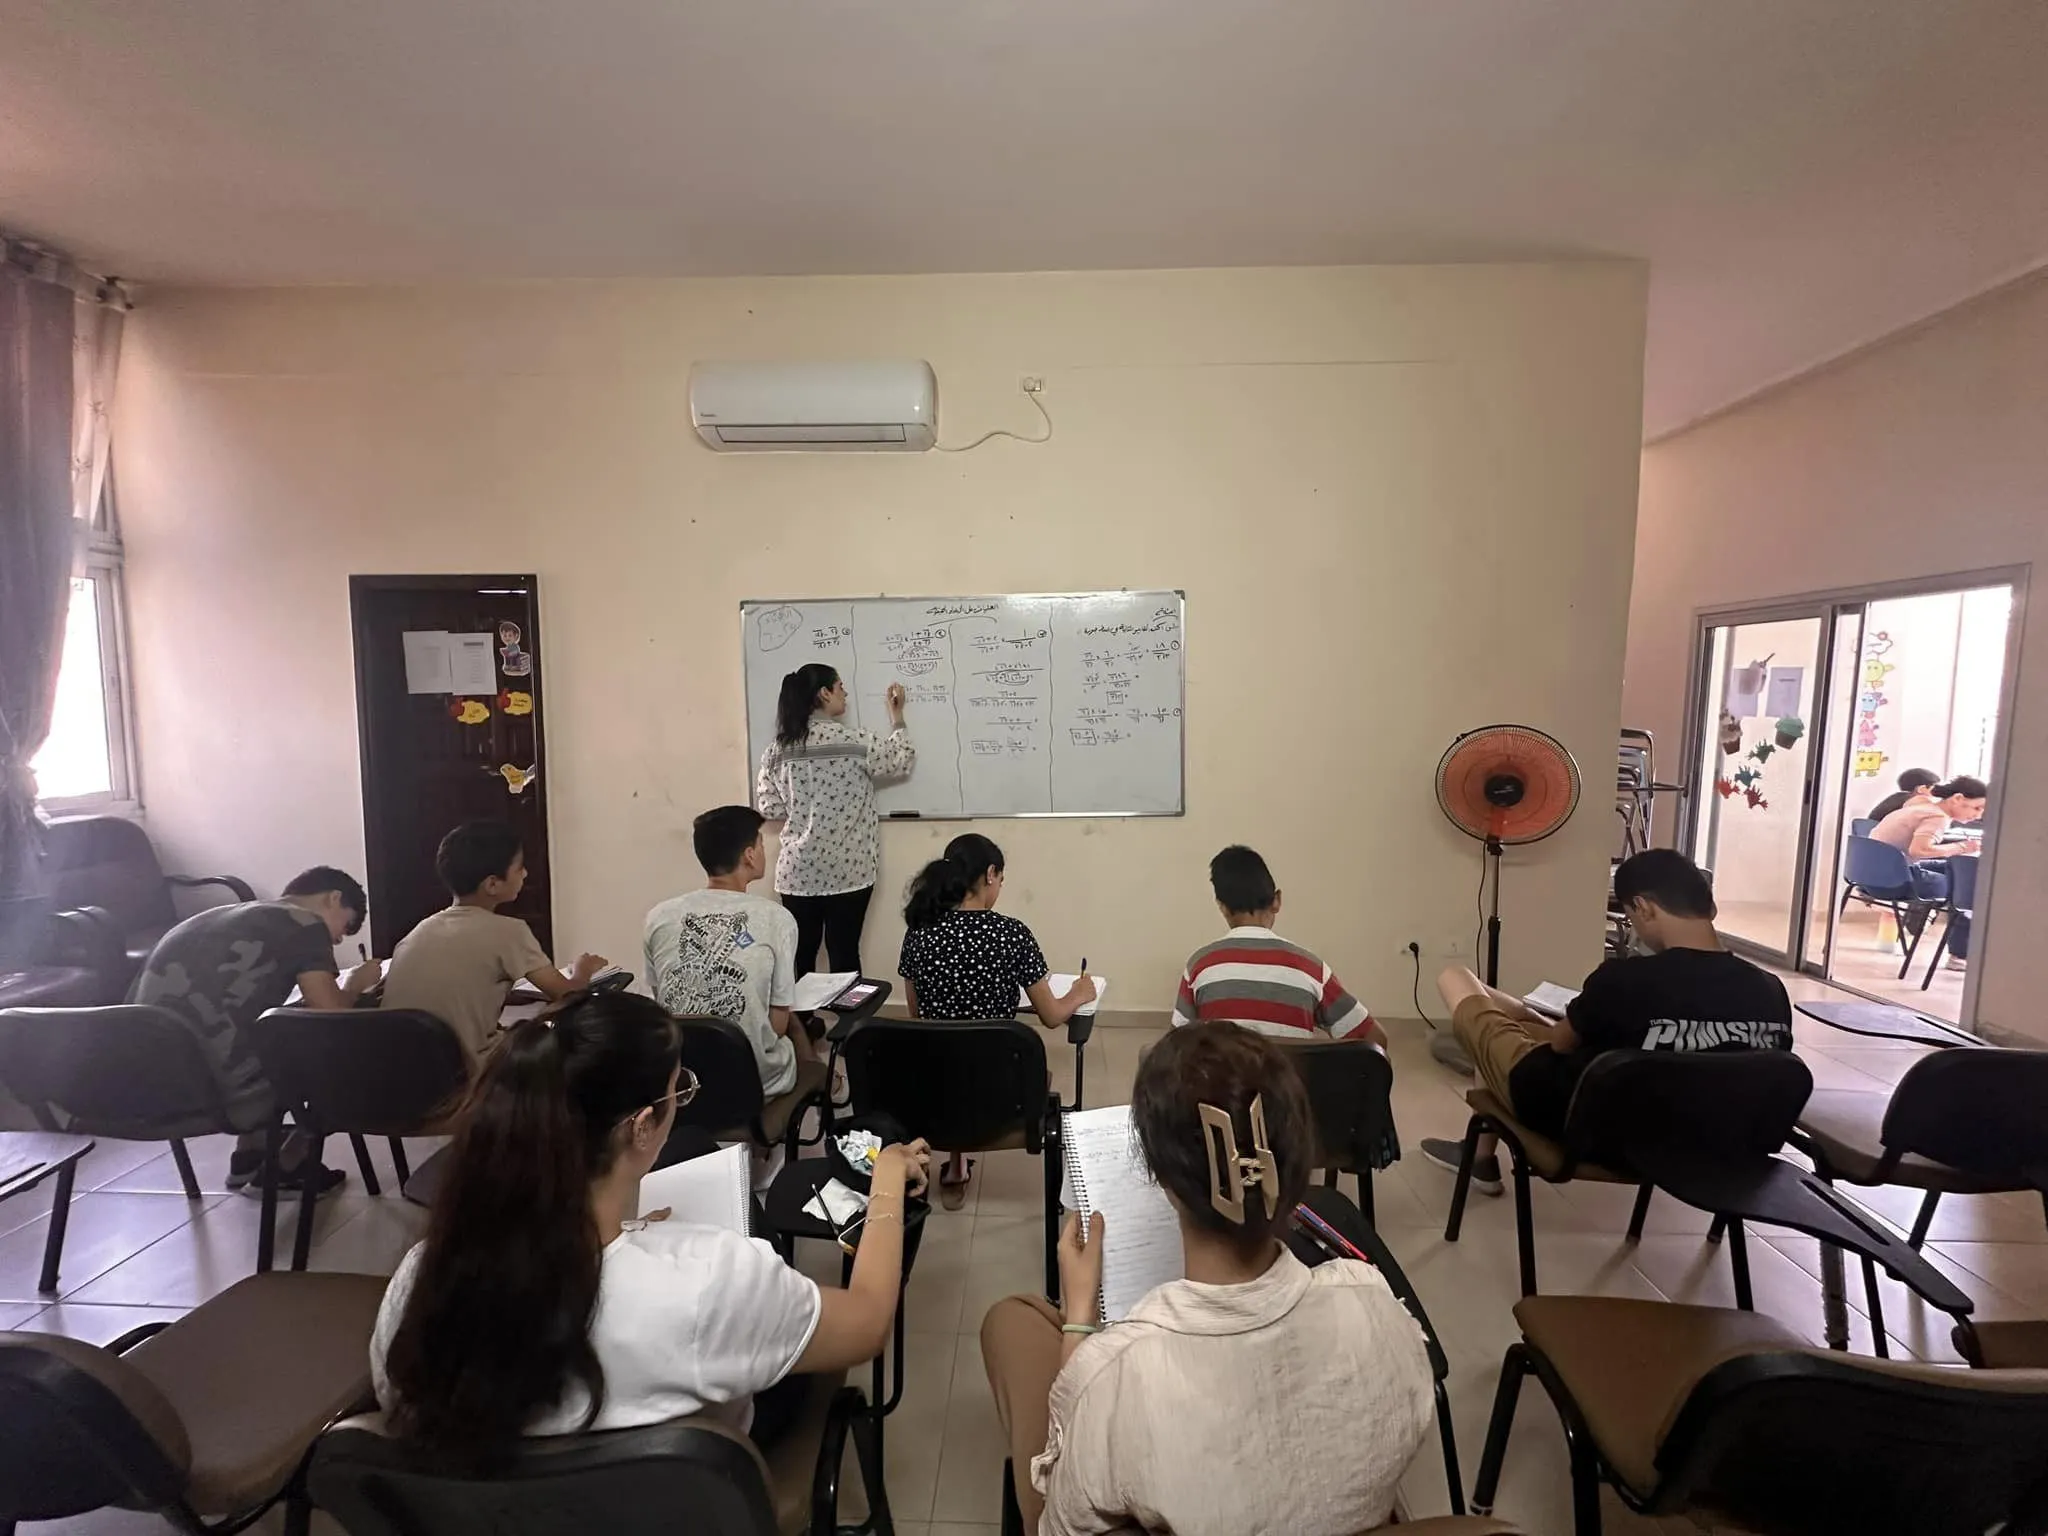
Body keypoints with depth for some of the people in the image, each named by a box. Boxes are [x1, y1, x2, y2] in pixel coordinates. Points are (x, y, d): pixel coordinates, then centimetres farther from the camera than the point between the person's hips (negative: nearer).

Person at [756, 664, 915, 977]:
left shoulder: (778, 749, 2)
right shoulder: (853, 742, -10)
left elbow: (769, 807, 5)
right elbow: (902, 762, 4)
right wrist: (897, 717, 16)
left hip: (797, 870, 4)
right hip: (846, 870, -4)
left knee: (800, 953, 12)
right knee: (844, 953, 5)